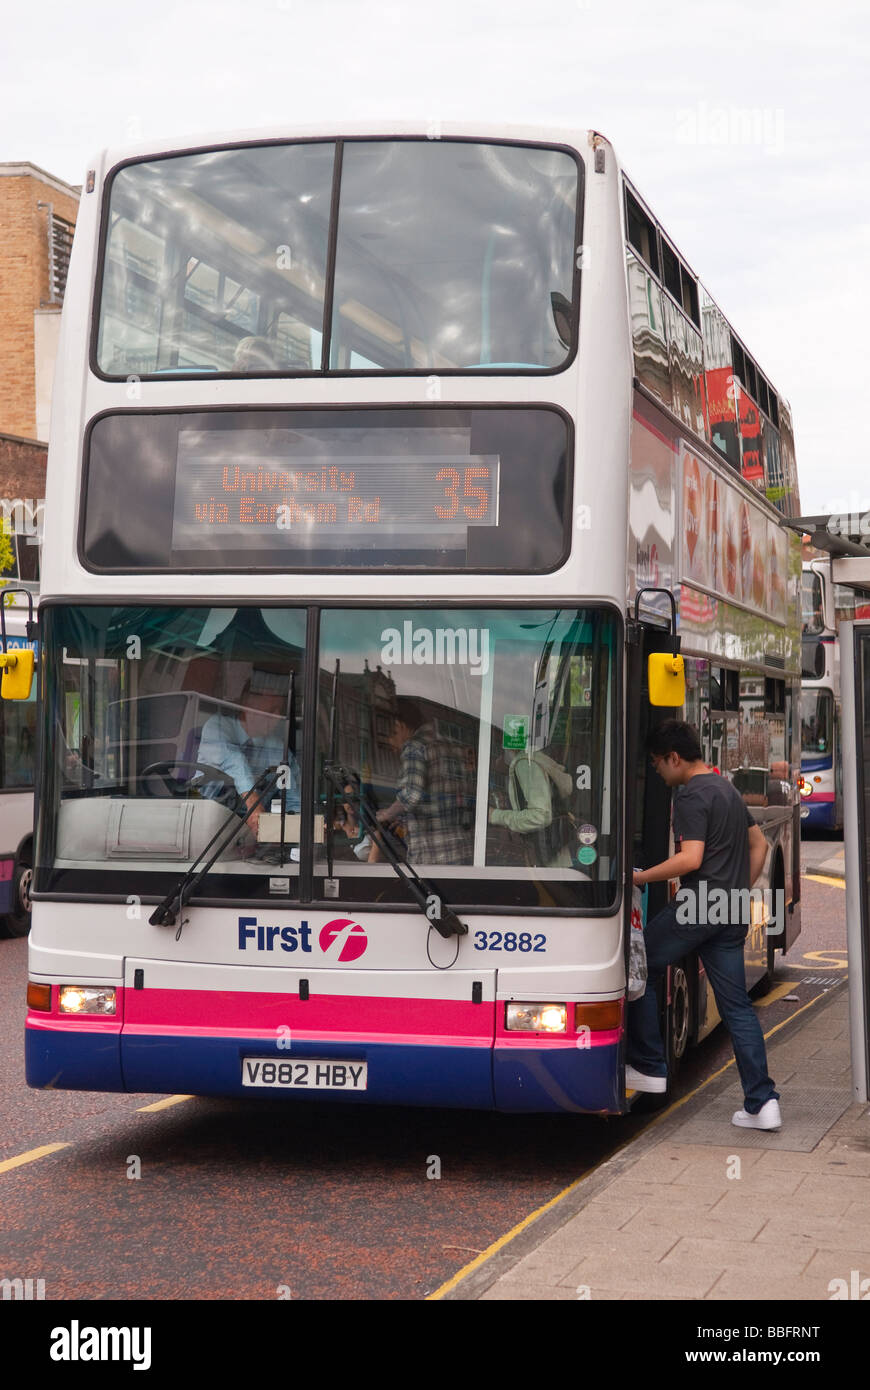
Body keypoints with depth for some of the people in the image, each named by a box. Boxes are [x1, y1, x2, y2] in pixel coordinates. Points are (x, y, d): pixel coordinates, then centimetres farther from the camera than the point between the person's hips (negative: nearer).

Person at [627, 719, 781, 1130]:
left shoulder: (690, 796, -11)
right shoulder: (728, 789, 19)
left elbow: (690, 859, -21)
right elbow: (759, 843, 26)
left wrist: (638, 878, -13)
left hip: (698, 906, -9)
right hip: (732, 914, 9)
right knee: (736, 1003, 6)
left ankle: (649, 1068, 11)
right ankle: (762, 1101, 0)